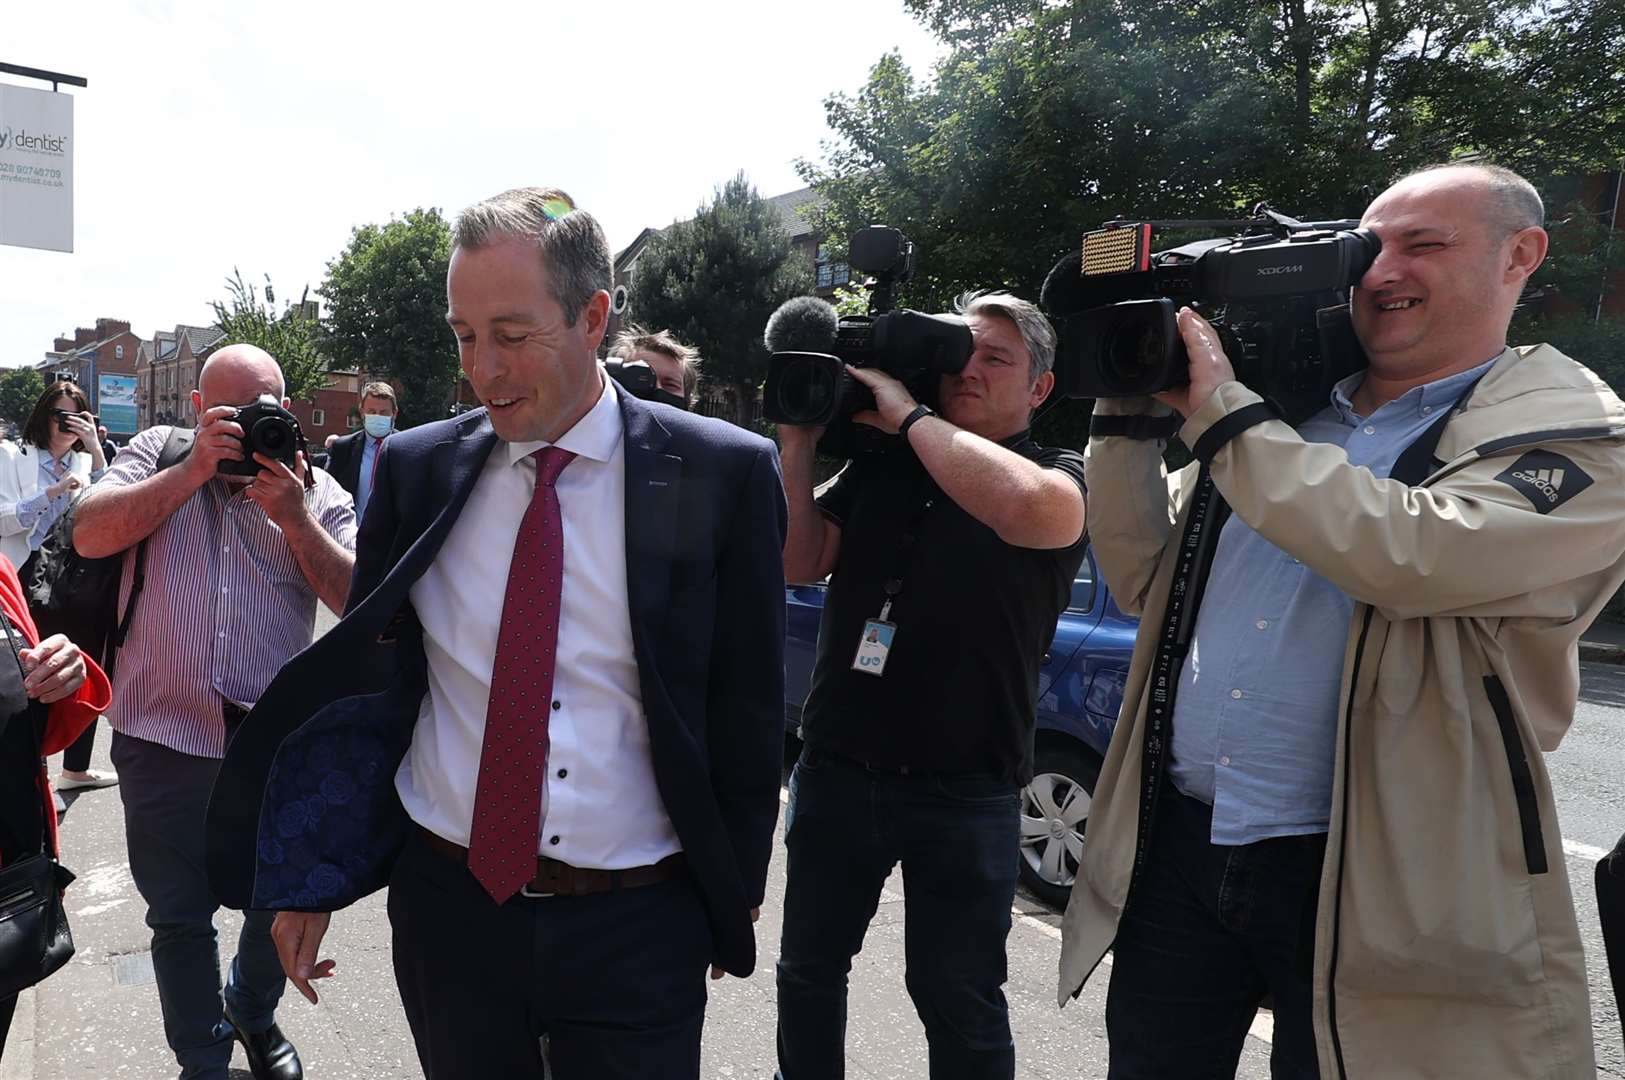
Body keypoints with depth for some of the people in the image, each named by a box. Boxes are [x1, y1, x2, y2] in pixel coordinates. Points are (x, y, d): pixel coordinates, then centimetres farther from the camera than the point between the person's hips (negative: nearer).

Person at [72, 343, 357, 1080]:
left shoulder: (317, 491, 3)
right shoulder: (158, 453, 4)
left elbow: (358, 599, -6)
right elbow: (90, 535, -11)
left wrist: (294, 516, -17)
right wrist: (195, 468, -18)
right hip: (166, 736, -1)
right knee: (180, 916, 12)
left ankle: (254, 1016, 45)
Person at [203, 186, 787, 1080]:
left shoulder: (721, 473, -10)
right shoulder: (416, 467, -3)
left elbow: (748, 706, -4)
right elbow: (359, 670, 4)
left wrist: (736, 892, 3)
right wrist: (306, 874, 3)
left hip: (638, 928, -2)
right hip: (446, 904, 3)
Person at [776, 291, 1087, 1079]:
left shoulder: (1060, 478, -4)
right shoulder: (882, 465, 8)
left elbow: (1031, 511, -29)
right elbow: (799, 562, 3)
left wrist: (909, 415, -20)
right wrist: (799, 440, -5)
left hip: (964, 796, -4)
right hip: (836, 771, 4)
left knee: (958, 1000, 10)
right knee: (808, 970, 19)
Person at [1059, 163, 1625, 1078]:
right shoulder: (1284, 409, 10)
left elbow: (1420, 554, -26)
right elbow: (1143, 581, 10)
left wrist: (1223, 415, -18)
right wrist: (1129, 414, -1)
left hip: (1365, 879, -4)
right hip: (1176, 842, 5)